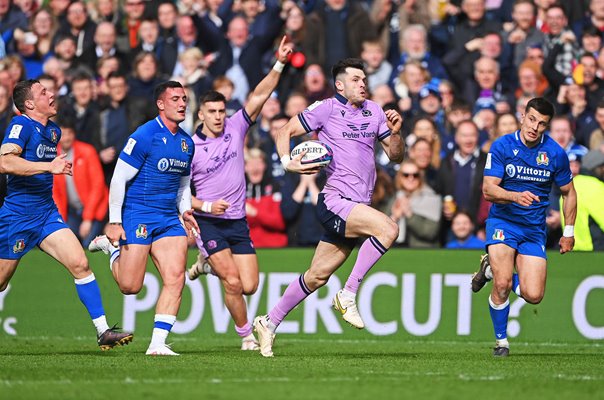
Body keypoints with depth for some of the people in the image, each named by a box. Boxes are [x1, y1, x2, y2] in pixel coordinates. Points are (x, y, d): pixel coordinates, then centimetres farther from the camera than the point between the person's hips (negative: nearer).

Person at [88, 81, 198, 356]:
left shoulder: (186, 142, 11)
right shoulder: (144, 137, -12)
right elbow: (118, 179, -12)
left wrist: (185, 211, 7)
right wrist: (114, 222, -14)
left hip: (169, 220, 6)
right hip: (136, 217, -6)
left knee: (175, 279, -10)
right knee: (130, 287, -3)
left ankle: (158, 343, -7)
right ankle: (111, 246, 26)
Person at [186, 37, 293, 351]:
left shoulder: (235, 129, 3)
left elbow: (259, 96, -5)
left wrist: (279, 65, -15)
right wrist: (206, 206, -16)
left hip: (237, 222, 4)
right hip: (208, 223, -4)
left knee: (249, 286, 1)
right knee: (233, 281, -16)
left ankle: (210, 264, 30)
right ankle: (246, 335, 3)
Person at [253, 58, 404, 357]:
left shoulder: (374, 112, 14)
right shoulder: (327, 109, -3)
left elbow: (396, 156, 16)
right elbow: (285, 131, 4)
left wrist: (395, 132, -4)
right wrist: (287, 162, -13)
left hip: (357, 207, 7)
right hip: (334, 201, -7)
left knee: (317, 276, 10)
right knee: (388, 228, -28)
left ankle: (270, 322, 23)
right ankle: (348, 296, -19)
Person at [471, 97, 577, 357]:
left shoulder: (555, 153, -4)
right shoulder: (502, 146, -9)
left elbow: (568, 192, 11)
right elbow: (488, 190, -15)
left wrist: (568, 232, 8)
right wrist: (516, 196, -34)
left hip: (534, 229, 2)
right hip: (503, 222, -2)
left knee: (533, 296, -8)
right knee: (502, 286, -21)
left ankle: (494, 268, 20)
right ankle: (501, 341, 4)